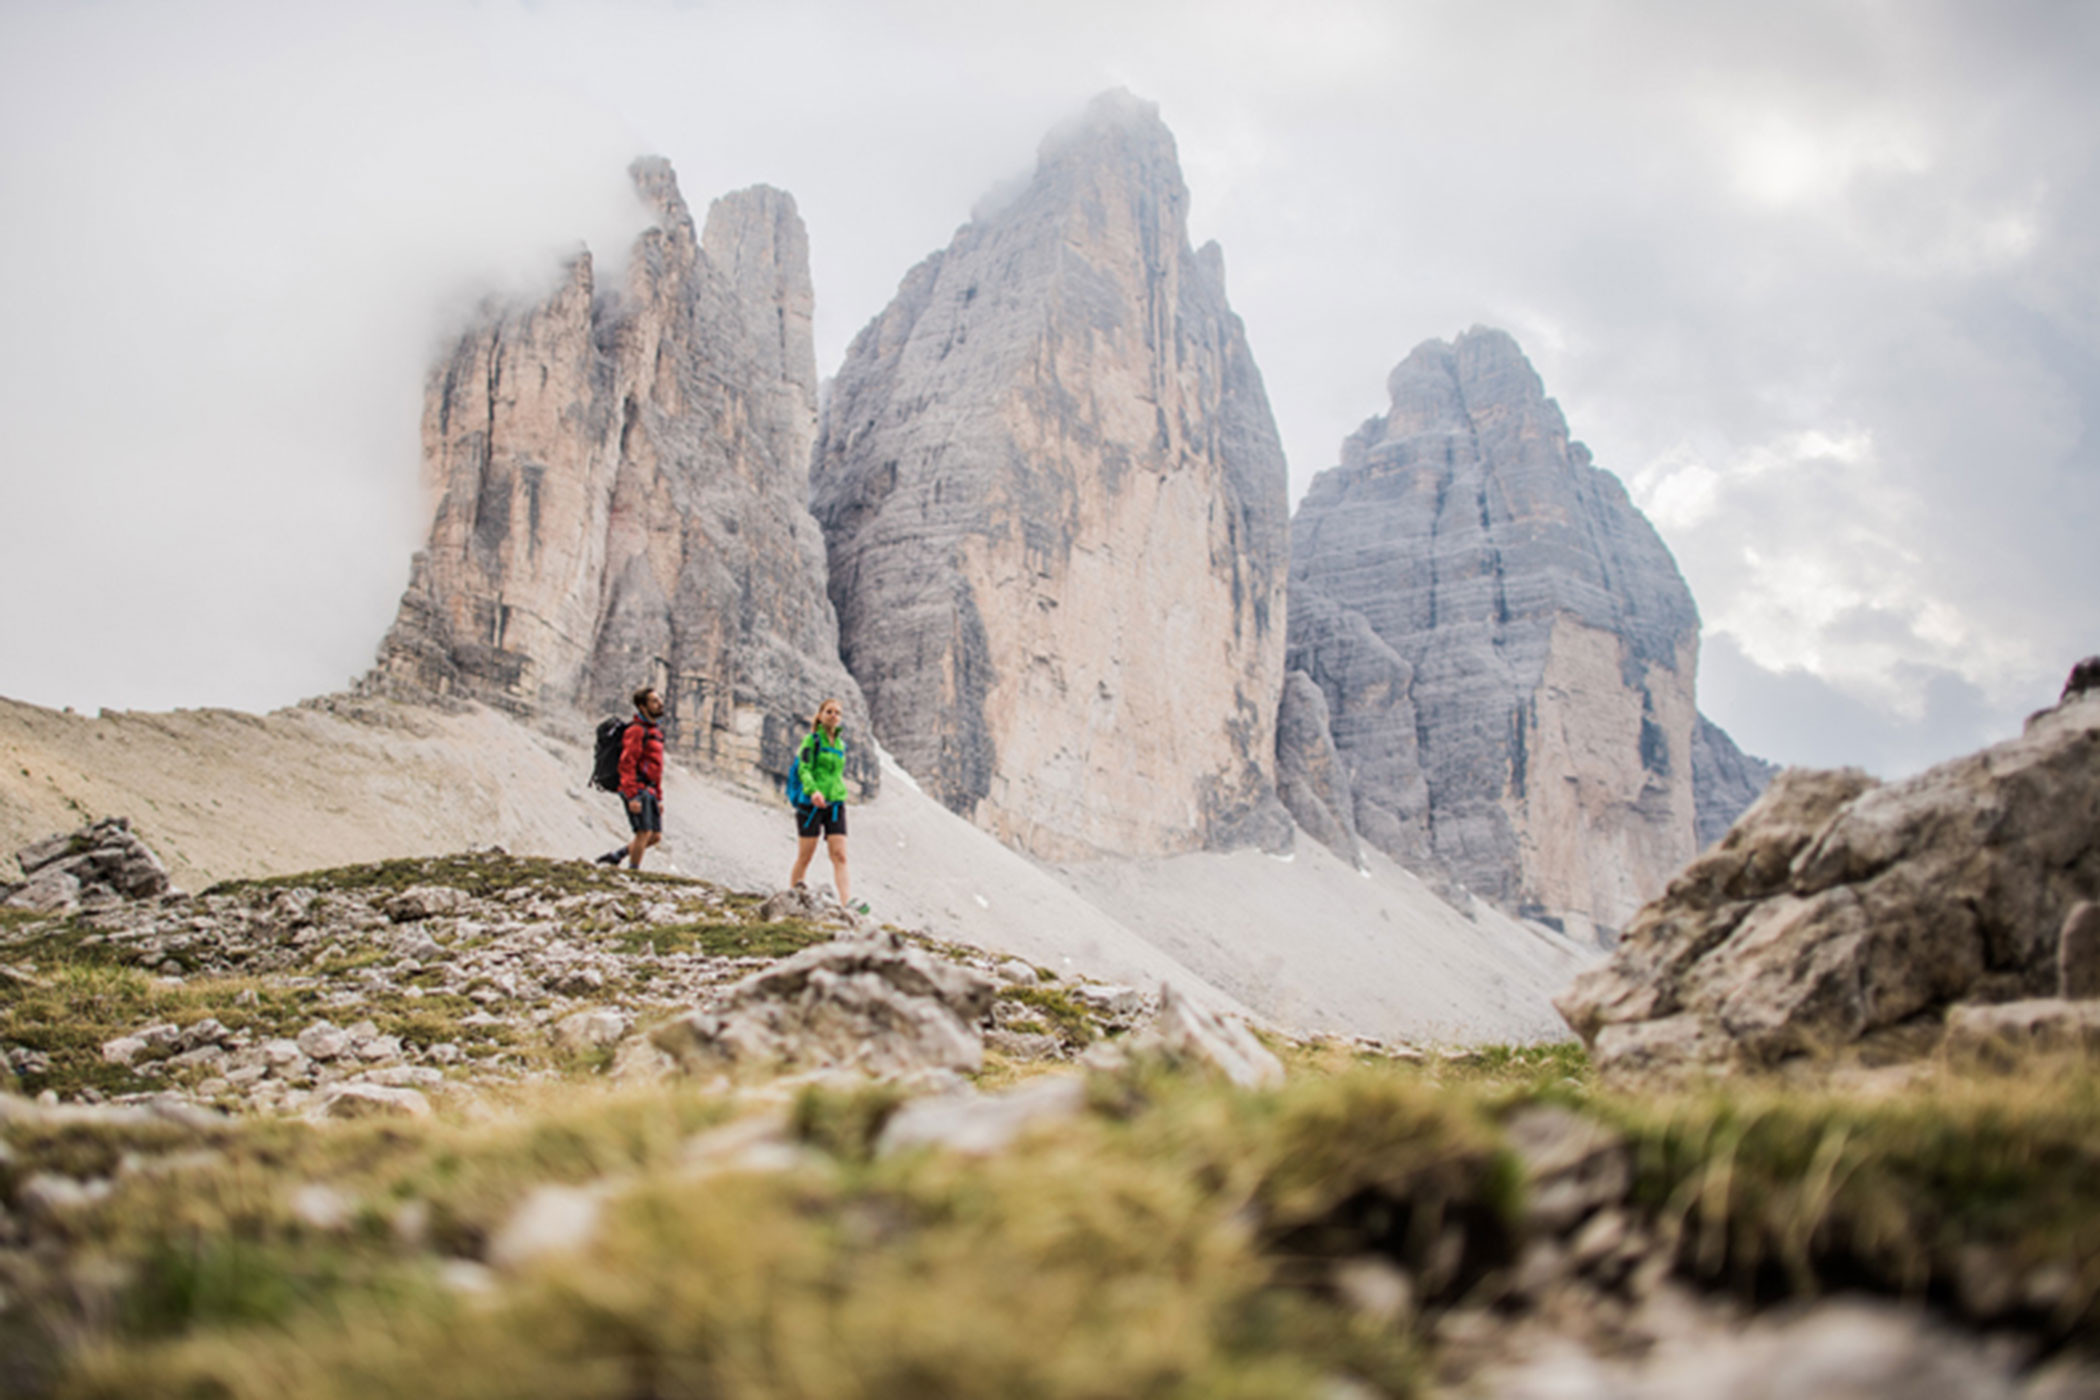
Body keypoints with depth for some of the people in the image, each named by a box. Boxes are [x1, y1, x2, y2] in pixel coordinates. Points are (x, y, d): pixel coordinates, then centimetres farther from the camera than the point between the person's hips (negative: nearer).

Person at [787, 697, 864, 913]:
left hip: (835, 805, 4)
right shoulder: (812, 740, -2)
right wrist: (813, 790, -30)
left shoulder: (841, 745, 15)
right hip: (811, 803, -4)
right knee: (805, 856, -1)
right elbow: (804, 769, -14)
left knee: (839, 855, -9)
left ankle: (847, 902, -22)